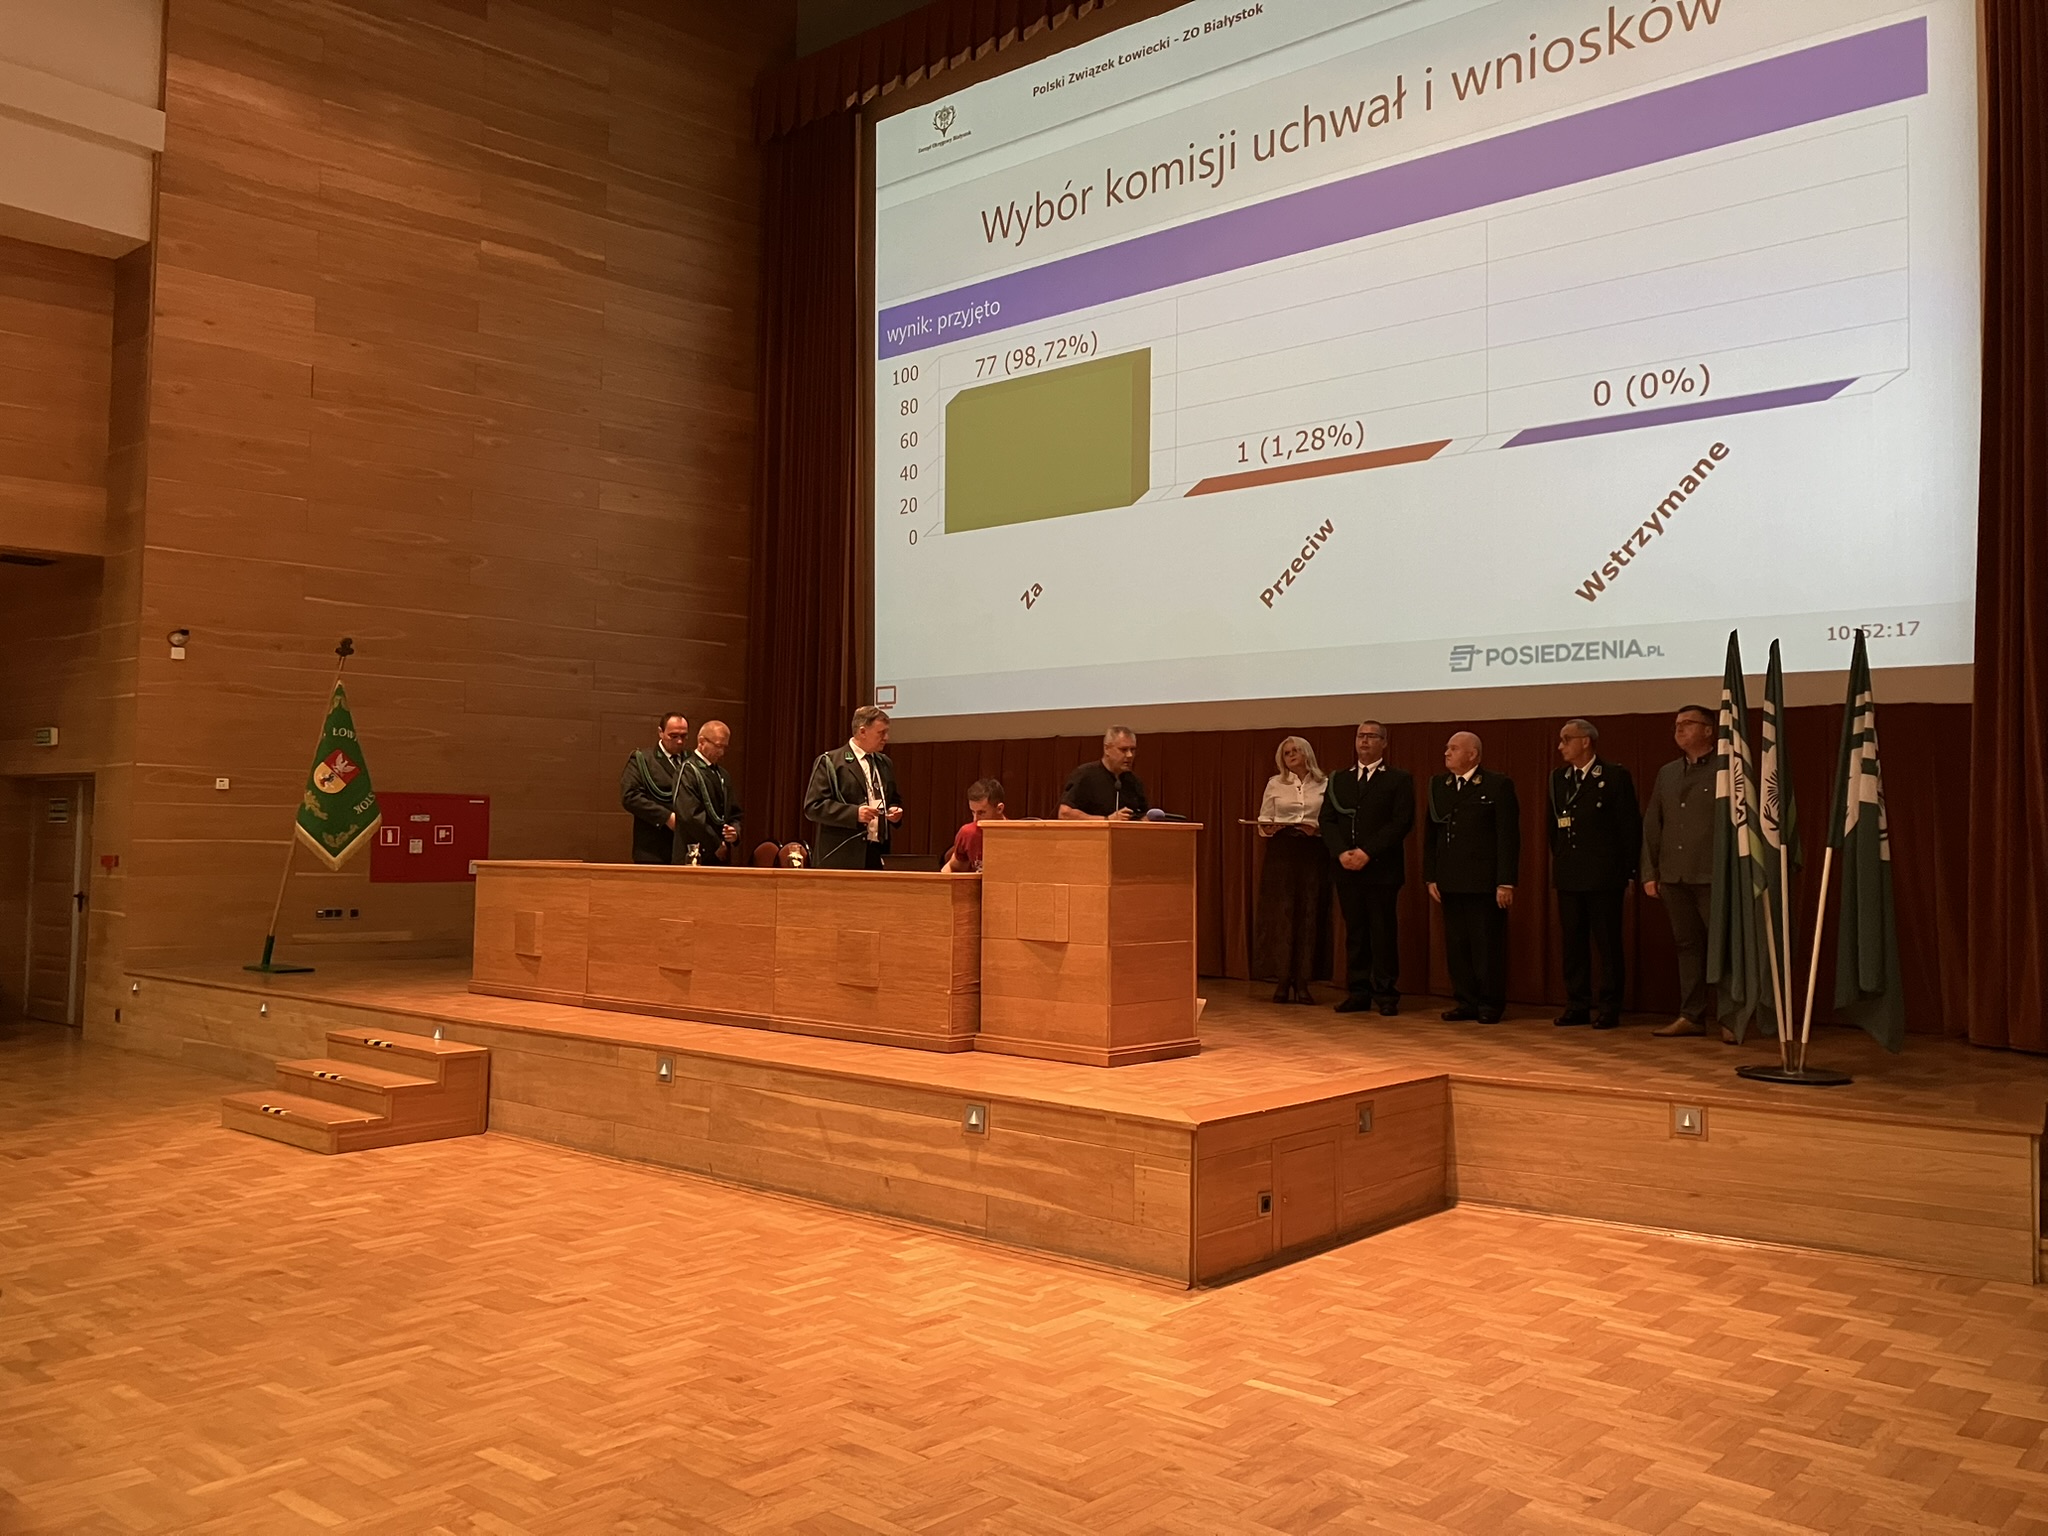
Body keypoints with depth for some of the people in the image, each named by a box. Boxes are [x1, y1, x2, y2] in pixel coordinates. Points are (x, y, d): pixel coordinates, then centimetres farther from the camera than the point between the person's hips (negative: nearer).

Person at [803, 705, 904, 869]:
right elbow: (813, 806, -9)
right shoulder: (829, 762, -2)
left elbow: (894, 799, 31)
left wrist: (895, 810, 6)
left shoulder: (884, 763, 18)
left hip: (879, 856, 6)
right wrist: (854, 813, -20)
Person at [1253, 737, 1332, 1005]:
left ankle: (1302, 982, 5)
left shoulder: (1324, 784, 6)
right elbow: (1263, 822, 7)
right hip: (1281, 852, 0)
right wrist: (1268, 829, -14)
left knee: (1309, 915, 0)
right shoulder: (1275, 784, 8)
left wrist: (1317, 829, -15)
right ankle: (1282, 980, 3)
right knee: (1280, 915, -3)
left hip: (1313, 854, 0)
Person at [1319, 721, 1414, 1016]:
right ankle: (1358, 993, 12)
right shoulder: (1338, 779, 15)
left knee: (1384, 933, -1)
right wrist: (1341, 852, -9)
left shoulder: (1399, 779, 2)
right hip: (1347, 870, 4)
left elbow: (1402, 822, -8)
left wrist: (1368, 852, -15)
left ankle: (1386, 995, 5)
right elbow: (1327, 820, 8)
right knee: (1354, 933, 7)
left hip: (1382, 869, -4)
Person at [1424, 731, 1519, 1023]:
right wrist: (1431, 877, 7)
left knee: (1487, 945, 2)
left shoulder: (1498, 785, -5)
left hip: (1484, 882, -5)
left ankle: (1490, 1004, 12)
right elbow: (1430, 834, 13)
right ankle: (1467, 1002, 17)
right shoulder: (1438, 785, 11)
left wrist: (1506, 882, -13)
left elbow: (1508, 836, -8)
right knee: (1456, 945, 8)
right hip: (1451, 882, 5)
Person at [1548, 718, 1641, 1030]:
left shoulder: (1615, 776, -5)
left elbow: (1631, 826, -5)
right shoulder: (1558, 777, 11)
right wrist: (1558, 859, 10)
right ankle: (1577, 1005, 15)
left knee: (1608, 943, 1)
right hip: (1568, 875, 5)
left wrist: (1629, 872, -6)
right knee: (1573, 942, 8)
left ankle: (1610, 1007, 8)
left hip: (1604, 875, -5)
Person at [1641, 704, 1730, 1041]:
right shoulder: (1667, 773, 15)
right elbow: (1651, 826, 15)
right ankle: (1691, 1016, 14)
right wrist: (1649, 873, 10)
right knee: (1687, 945, 9)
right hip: (1673, 876, 5)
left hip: (1713, 875, -5)